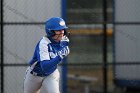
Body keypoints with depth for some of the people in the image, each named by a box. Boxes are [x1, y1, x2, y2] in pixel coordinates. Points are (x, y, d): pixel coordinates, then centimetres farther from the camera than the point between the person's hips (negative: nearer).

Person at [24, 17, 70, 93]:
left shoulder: (64, 40, -14)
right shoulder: (43, 44, -34)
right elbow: (45, 67, -46)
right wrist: (59, 57, -54)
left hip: (51, 74, 3)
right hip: (35, 75, -3)